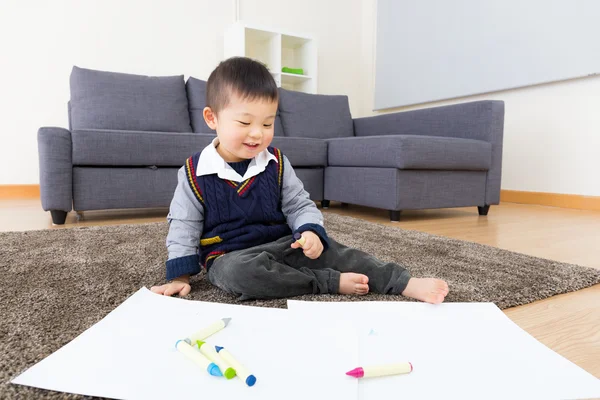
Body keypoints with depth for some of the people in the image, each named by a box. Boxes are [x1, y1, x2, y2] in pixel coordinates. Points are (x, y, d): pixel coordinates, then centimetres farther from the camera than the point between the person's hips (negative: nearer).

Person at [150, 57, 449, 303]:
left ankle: (406, 284, -17)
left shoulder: (276, 164, -2)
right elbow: (184, 226, -2)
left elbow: (300, 206, 4)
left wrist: (310, 231, -18)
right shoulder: (194, 172, -9)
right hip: (230, 256, -2)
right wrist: (180, 276, -7)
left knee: (330, 250, -19)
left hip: (282, 244, 3)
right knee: (238, 273, -36)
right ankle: (332, 282, -27)